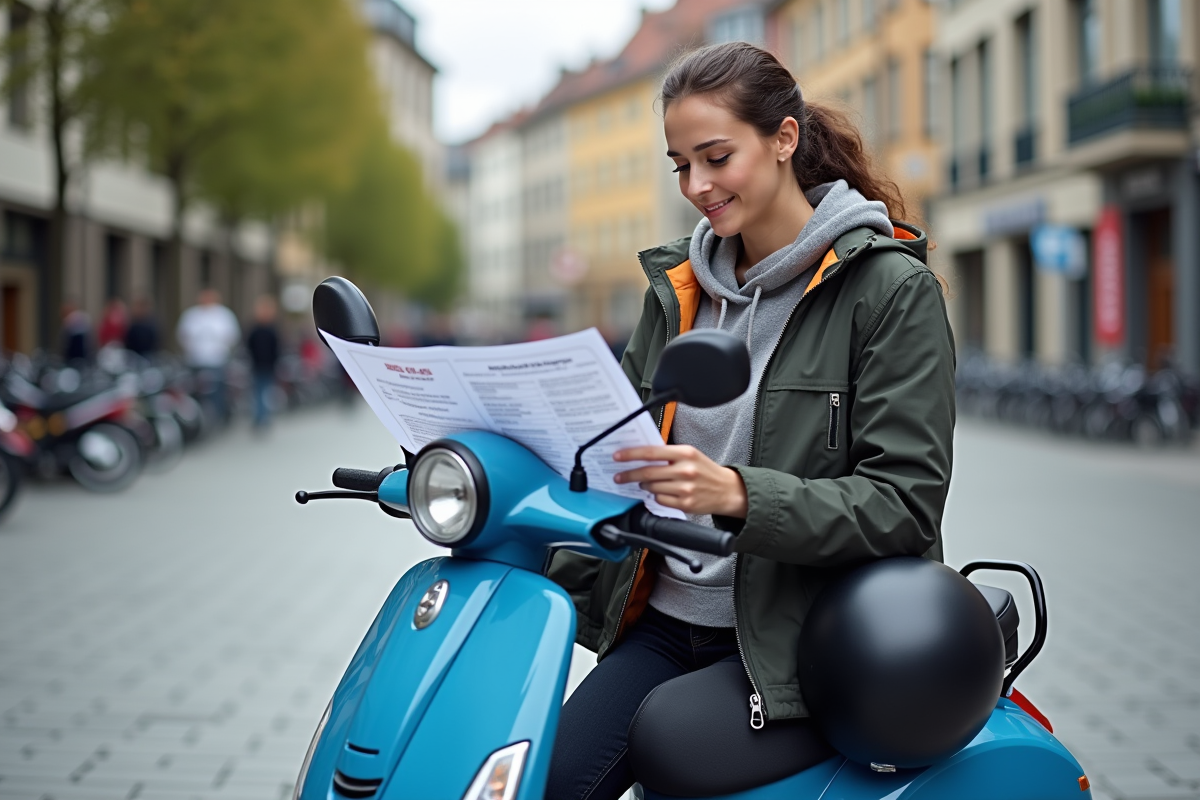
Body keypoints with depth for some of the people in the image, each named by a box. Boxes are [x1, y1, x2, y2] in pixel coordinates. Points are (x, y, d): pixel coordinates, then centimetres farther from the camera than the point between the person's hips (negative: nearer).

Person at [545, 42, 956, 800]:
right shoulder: (677, 286, 14)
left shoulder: (892, 288, -6)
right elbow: (622, 450, 18)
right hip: (664, 620, 5)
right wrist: (554, 578, 1)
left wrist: (736, 494, -27)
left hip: (801, 637, -5)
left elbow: (904, 504, -13)